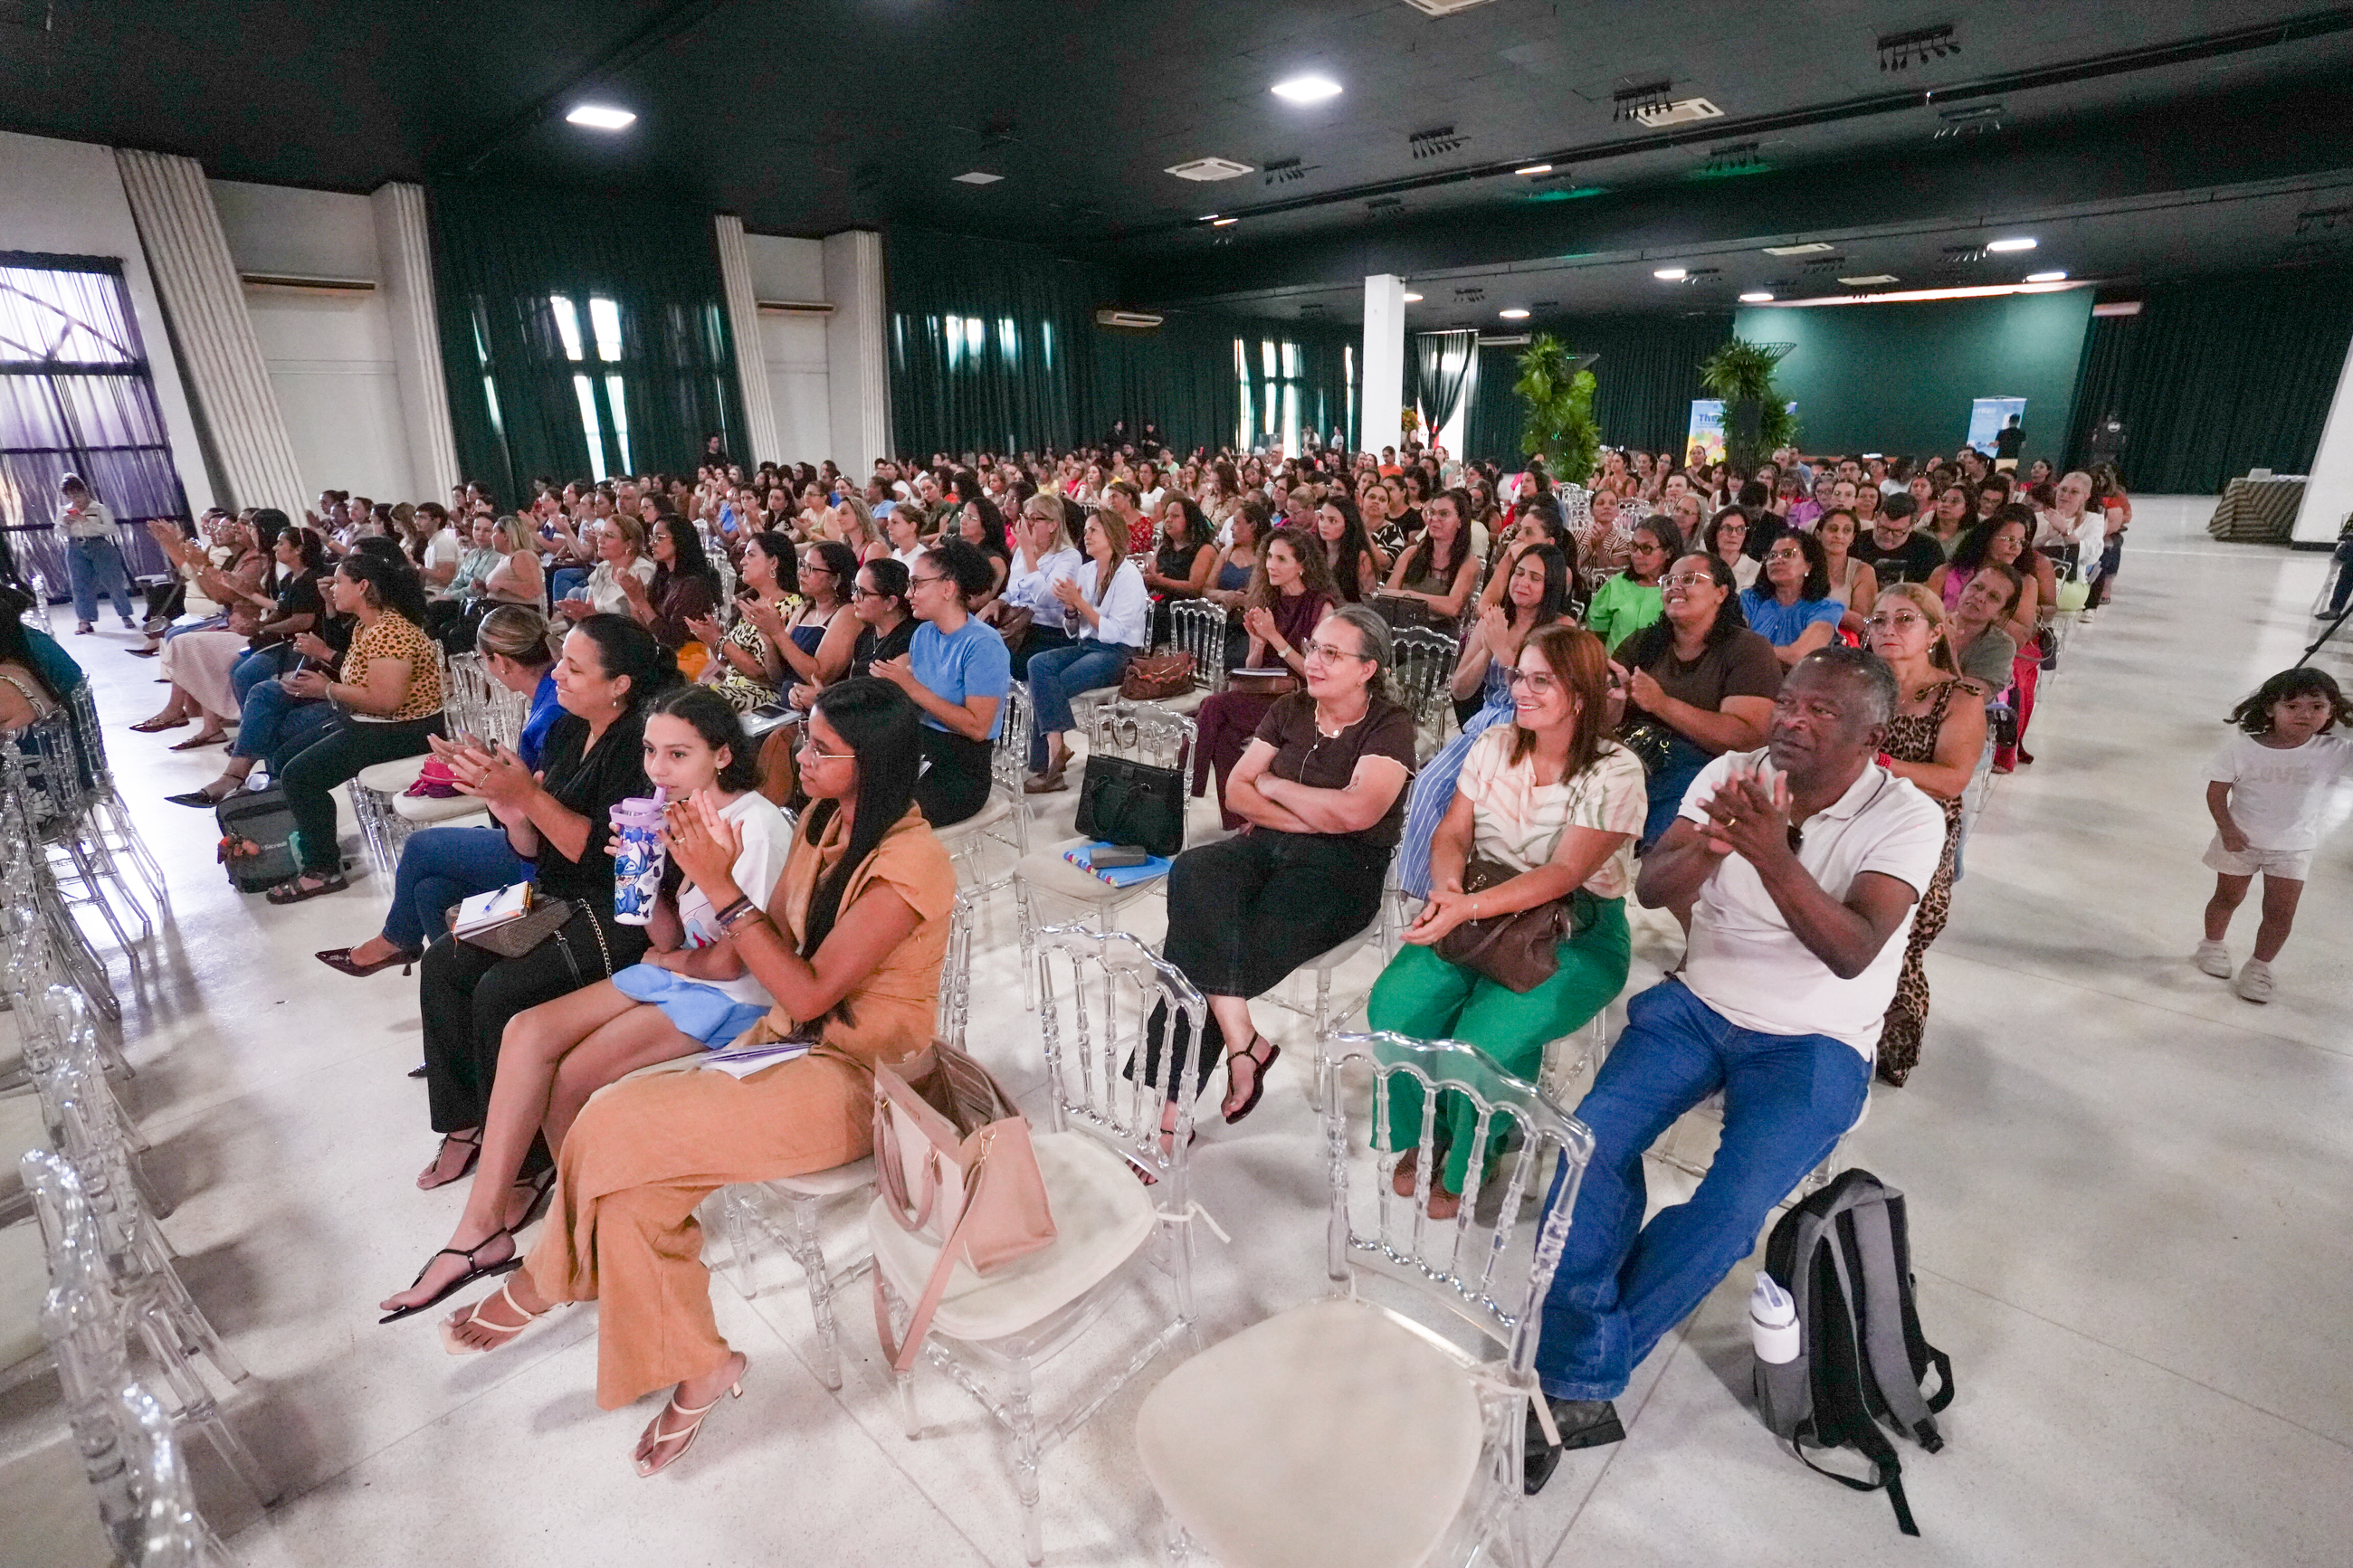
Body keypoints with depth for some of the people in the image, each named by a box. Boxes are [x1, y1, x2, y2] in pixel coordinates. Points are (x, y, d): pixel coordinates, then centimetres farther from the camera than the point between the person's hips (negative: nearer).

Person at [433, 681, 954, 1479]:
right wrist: (712, 871, -10)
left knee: (621, 1130, -16)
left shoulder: (907, 863, -23)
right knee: (635, 1174, -12)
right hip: (794, 1040, 8)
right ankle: (692, 1364, 5)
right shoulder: (824, 820, 3)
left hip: (859, 1076, -8)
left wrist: (721, 886, -24)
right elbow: (777, 945, 6)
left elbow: (807, 994, -22)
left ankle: (546, 1282, 14)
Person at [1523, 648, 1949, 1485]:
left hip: (1816, 1039, -2)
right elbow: (1649, 888, -8)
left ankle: (1574, 1375, -7)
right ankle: (1583, 1382, -12)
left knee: (1737, 1201, -25)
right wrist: (1712, 846, -29)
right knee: (1594, 1139, -22)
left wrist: (1773, 855, -37)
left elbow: (1852, 953, -23)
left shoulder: (1909, 819, -9)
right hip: (1700, 1003, 3)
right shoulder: (1732, 774, 0)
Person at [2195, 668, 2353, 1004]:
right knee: (2228, 897, 18)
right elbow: (2217, 790, -12)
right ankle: (2212, 945, 40)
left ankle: (2259, 967, 22)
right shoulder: (2241, 747, -16)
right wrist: (2227, 828, -19)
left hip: (2294, 847, 1)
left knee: (2280, 913, 4)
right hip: (2241, 839, -1)